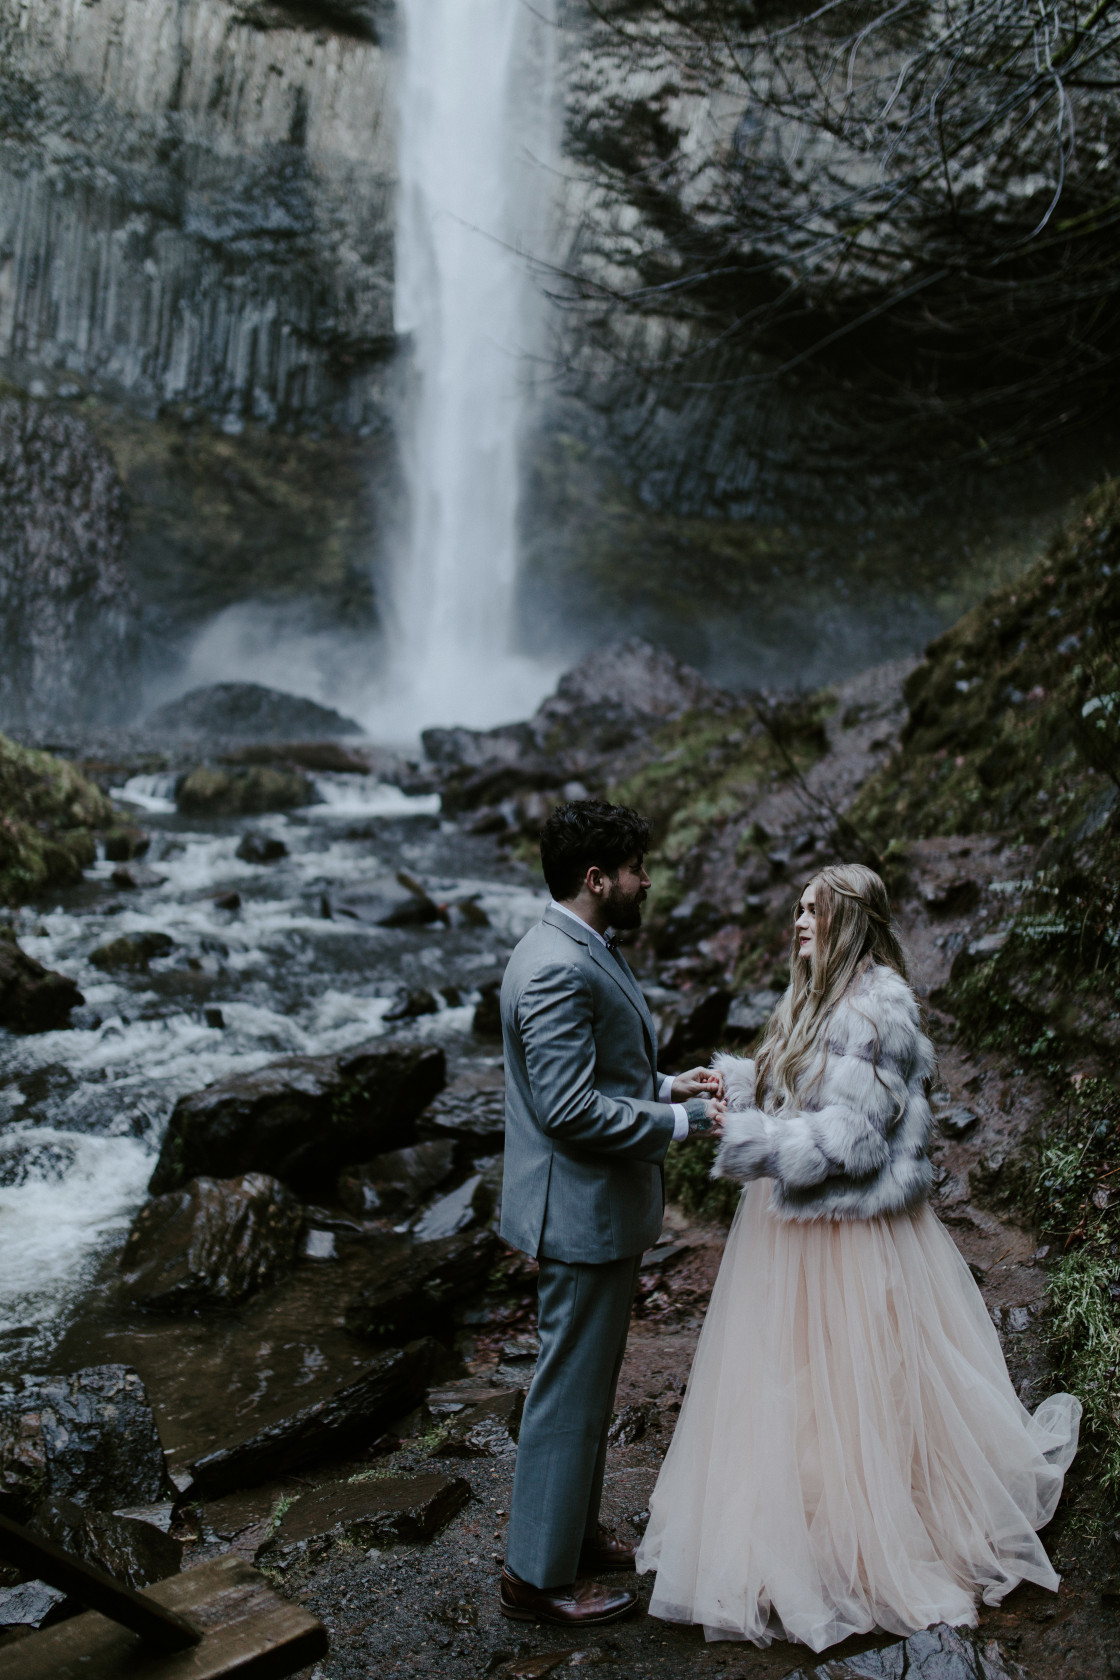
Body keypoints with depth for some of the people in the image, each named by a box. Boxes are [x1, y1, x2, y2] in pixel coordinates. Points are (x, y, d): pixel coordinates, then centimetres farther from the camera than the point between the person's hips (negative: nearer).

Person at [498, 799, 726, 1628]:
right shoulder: (557, 969, -25)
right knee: (571, 1389, 4)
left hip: (605, 1206, 11)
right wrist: (681, 1121, -19)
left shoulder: (587, 951, 9)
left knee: (590, 1380, 23)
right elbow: (570, 1108, -28)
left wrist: (667, 1083, 7)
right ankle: (537, 1576, 21)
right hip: (583, 1211, -11)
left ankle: (576, 1534, 40)